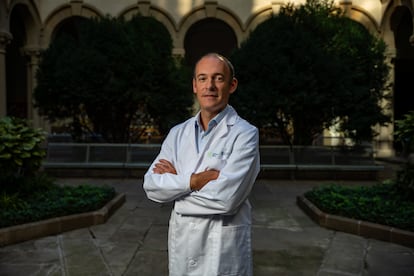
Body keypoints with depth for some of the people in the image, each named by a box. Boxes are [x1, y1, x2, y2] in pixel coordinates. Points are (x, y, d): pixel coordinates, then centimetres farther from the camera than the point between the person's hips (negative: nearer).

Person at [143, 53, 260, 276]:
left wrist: (175, 179, -11)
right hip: (181, 242, 5)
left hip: (224, 248, -4)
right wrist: (193, 180, -17)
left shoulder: (244, 134, -12)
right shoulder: (178, 133, 4)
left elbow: (226, 197, -23)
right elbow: (151, 186, -4)